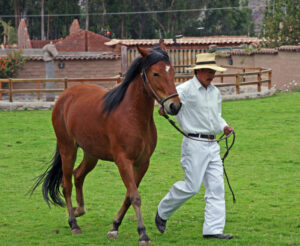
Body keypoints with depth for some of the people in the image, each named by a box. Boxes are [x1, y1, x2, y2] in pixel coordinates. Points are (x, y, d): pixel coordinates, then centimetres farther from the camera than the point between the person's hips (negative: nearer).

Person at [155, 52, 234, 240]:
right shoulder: (186, 89, -9)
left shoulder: (215, 92, 15)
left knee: (217, 187, 1)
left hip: (212, 145, 7)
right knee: (191, 186, -6)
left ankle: (214, 229, 2)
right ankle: (162, 212, 17)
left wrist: (224, 126, 8)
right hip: (194, 144, -7)